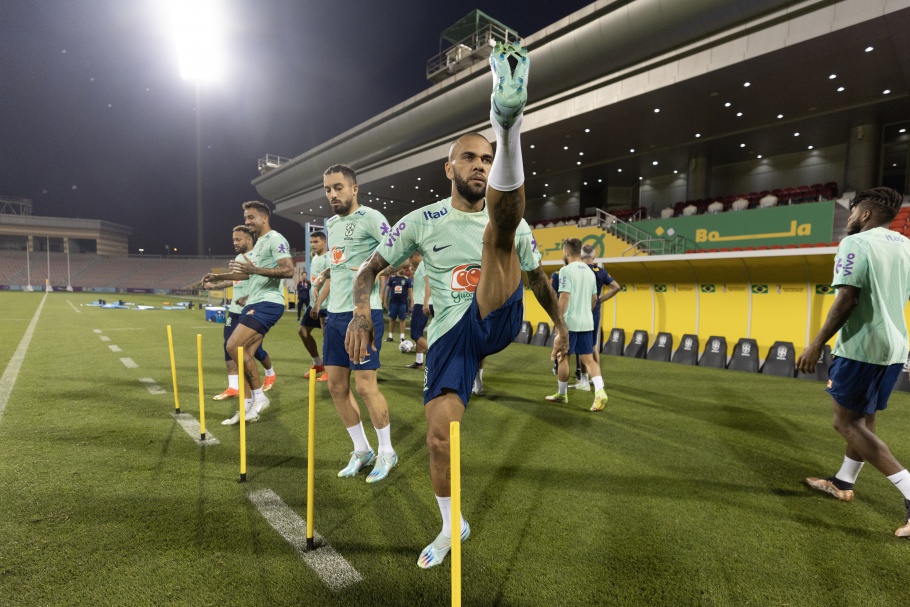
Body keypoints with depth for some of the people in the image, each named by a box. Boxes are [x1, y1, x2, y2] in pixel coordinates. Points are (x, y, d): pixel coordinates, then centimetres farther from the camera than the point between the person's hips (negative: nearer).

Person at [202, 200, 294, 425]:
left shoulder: (275, 239, -9)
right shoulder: (259, 243, 21)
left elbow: (288, 270, -23)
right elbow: (249, 273, 35)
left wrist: (256, 269, -30)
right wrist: (217, 277, 28)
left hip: (267, 303, -10)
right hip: (254, 303, 10)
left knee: (234, 346, -18)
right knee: (244, 354, 6)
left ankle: (259, 395, -4)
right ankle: (247, 407, 12)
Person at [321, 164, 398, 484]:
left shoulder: (370, 217, -7)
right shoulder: (330, 224, 17)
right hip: (335, 314, 8)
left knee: (365, 386, -5)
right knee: (336, 386, 9)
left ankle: (386, 453, 16)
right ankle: (361, 451, 27)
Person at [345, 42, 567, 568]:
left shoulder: (510, 223, 10)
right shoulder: (422, 221, 5)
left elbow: (538, 277, 20)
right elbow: (370, 269, 6)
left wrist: (561, 325, 18)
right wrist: (362, 312, -13)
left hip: (498, 321, -1)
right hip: (450, 333, 1)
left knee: (498, 229, -22)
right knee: (439, 435, -4)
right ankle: (452, 526, 24)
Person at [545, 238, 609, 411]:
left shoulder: (566, 270, -11)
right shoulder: (589, 271, 12)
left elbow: (564, 296, -18)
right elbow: (594, 298, 17)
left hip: (570, 322, -6)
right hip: (587, 323, 6)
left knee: (562, 358, 8)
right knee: (588, 358, 7)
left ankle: (562, 394, 20)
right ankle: (600, 392, -10)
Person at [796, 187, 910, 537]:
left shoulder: (856, 243, -12)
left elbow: (847, 299, -21)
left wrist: (817, 344, -17)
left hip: (862, 347, -9)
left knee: (846, 423, 0)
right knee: (864, 419, 18)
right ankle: (843, 483, 31)